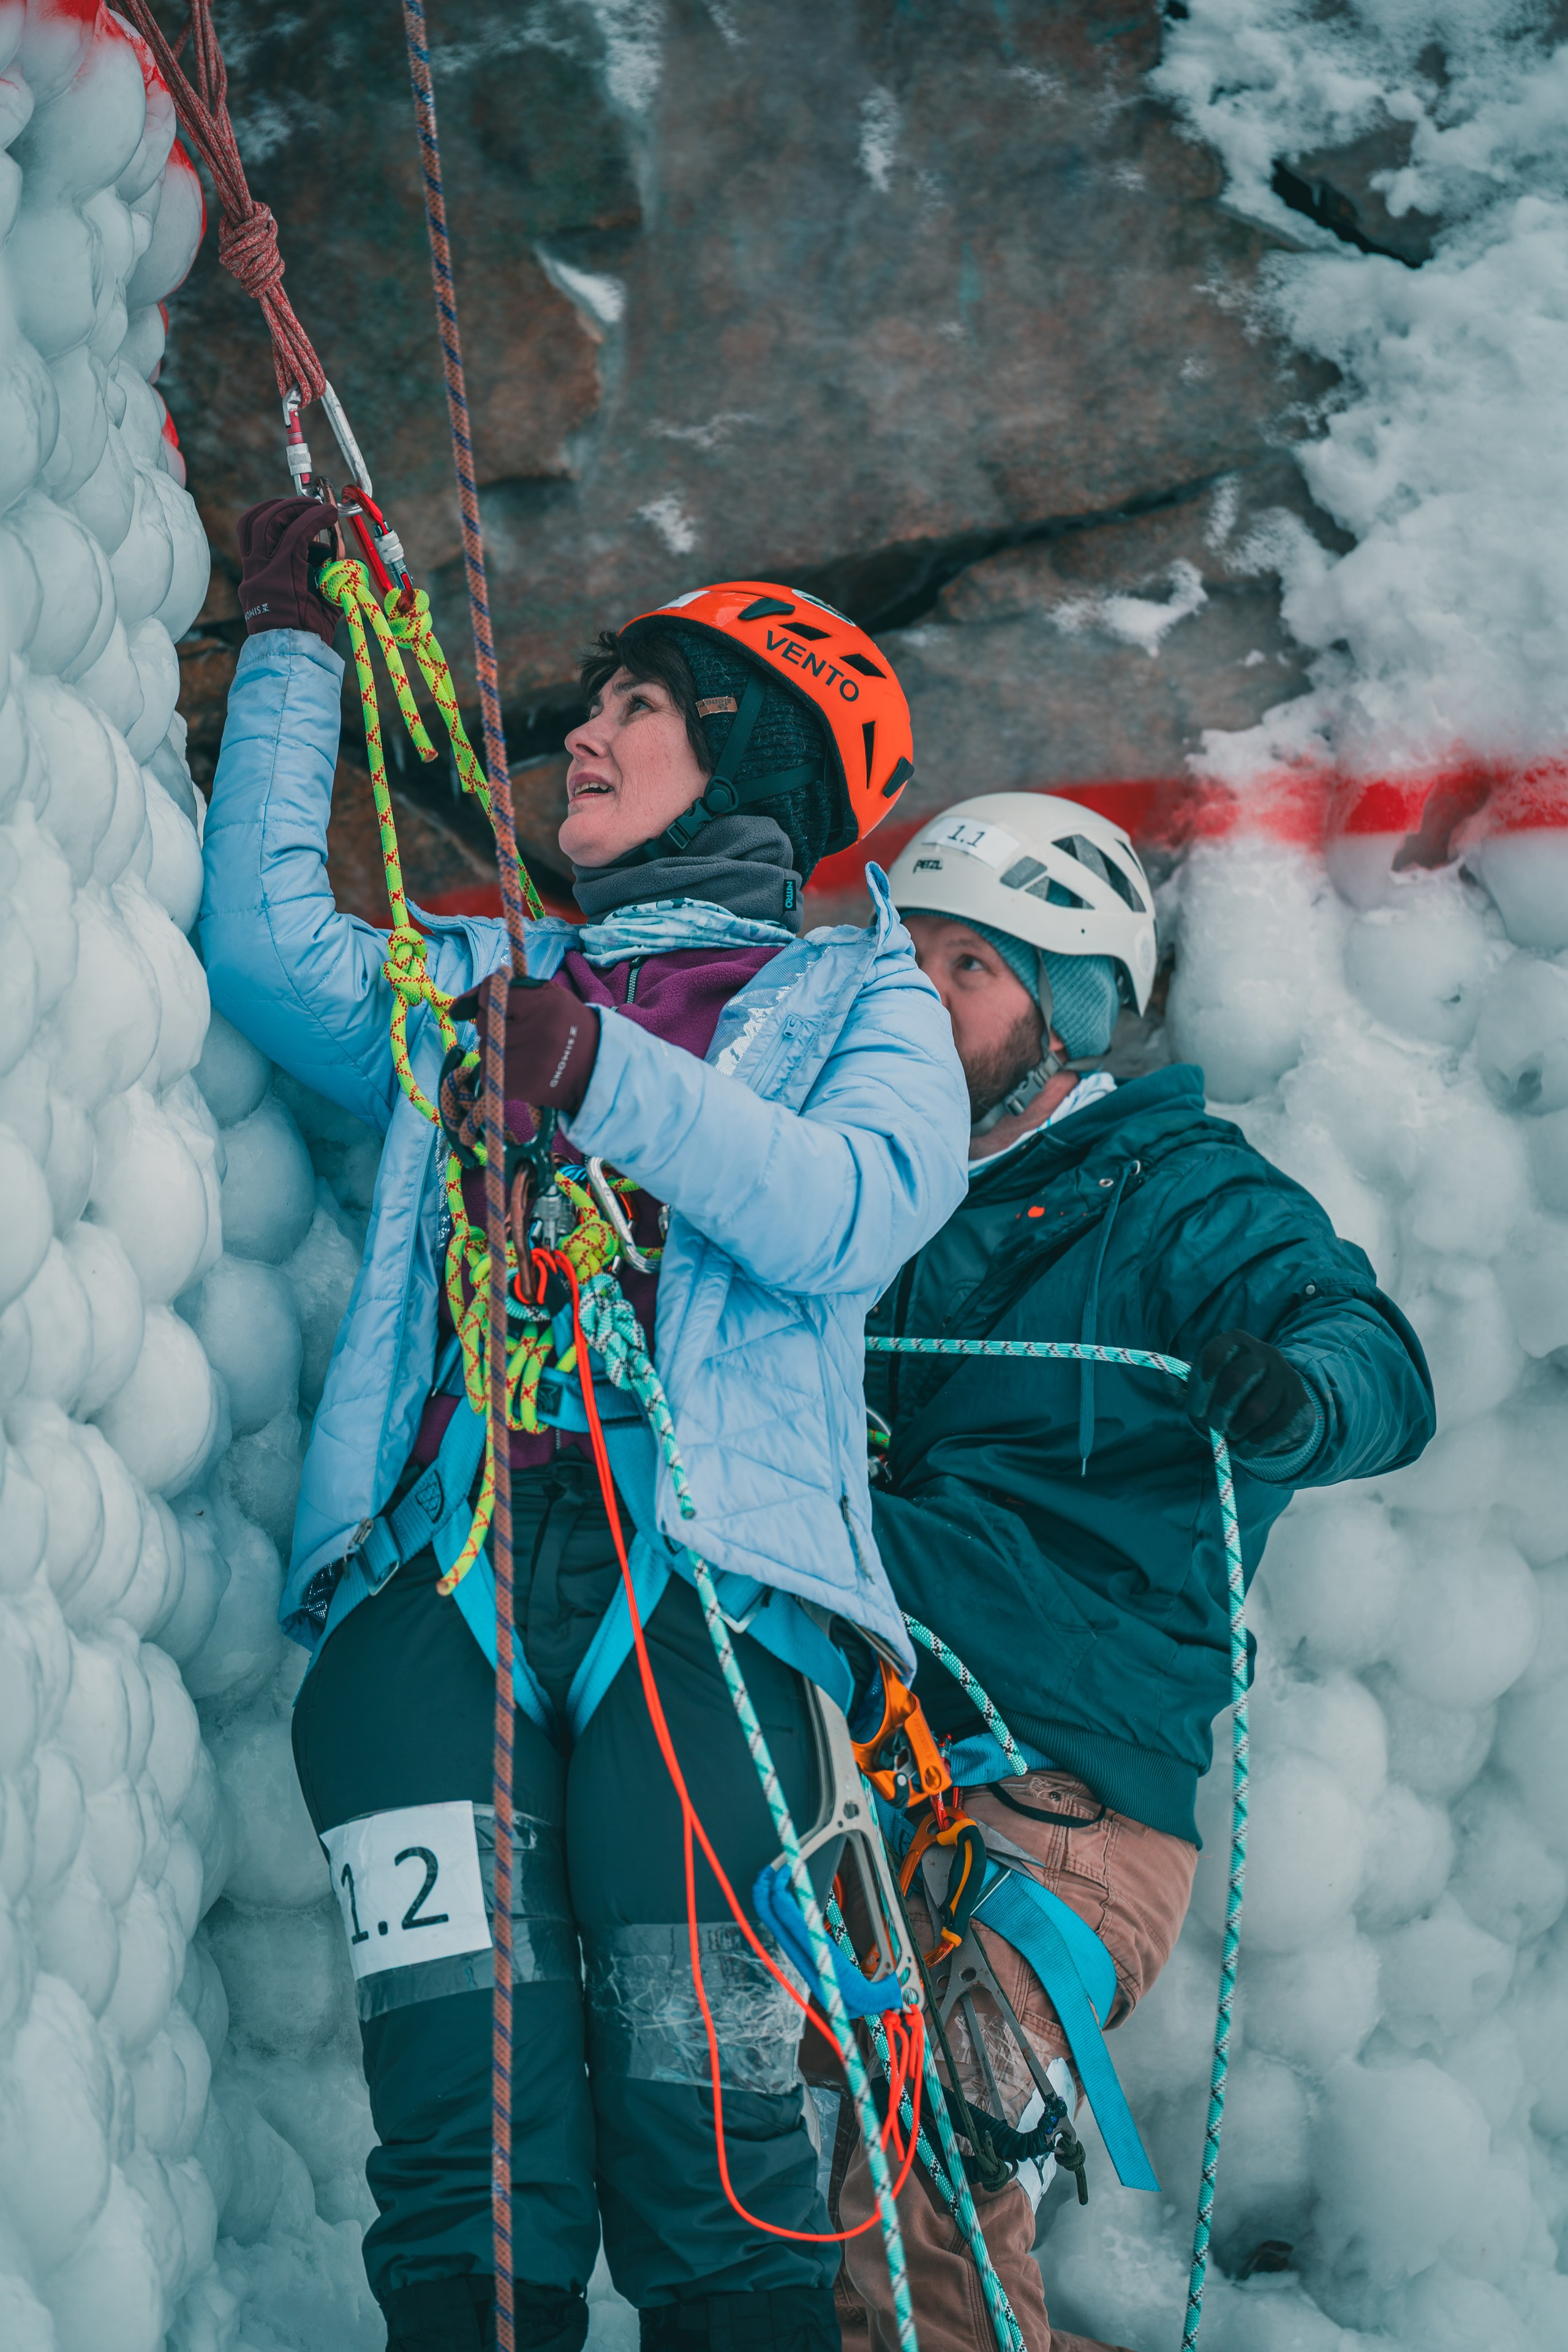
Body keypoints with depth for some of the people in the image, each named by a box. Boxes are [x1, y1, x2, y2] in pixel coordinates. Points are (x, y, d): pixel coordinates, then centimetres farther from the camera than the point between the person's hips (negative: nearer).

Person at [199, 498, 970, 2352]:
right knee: (470, 2120, -15)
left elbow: (850, 1216, 1)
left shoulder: (854, 998, 20)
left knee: (697, 2125, -16)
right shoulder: (478, 984, 32)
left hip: (698, 1565, -2)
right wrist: (293, 655, 21)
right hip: (439, 1559, 3)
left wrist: (607, 1074, -8)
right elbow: (270, 945, 17)